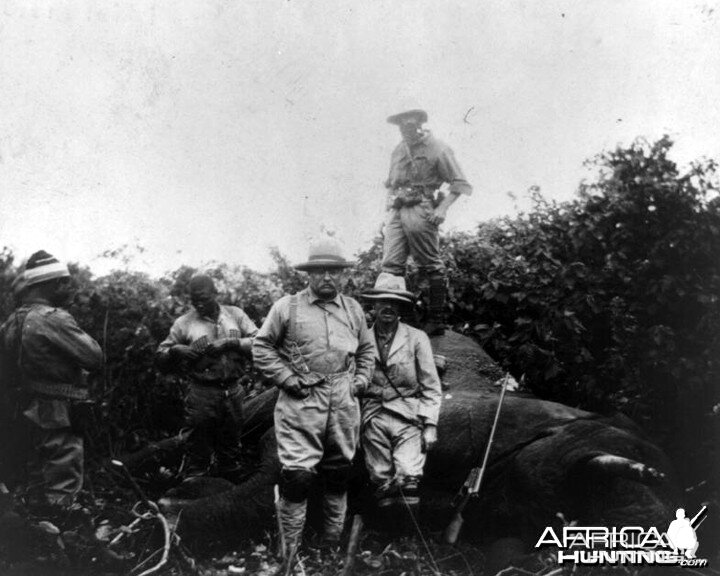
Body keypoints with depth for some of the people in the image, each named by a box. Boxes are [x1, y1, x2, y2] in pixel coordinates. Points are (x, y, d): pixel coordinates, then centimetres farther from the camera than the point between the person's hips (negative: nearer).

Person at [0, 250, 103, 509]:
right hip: (59, 413, -9)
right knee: (61, 487, -3)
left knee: (38, 483, 20)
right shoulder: (54, 318, -18)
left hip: (27, 410, 9)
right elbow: (94, 357, -19)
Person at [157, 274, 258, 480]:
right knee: (197, 450, -1)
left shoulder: (235, 315, 6)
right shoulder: (184, 323, 3)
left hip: (233, 392, 2)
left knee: (231, 449, 15)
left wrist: (231, 343, -15)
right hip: (202, 394, -2)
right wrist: (175, 350, -14)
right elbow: (161, 357, 7)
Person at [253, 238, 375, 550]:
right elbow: (262, 347, 1)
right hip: (301, 402, -4)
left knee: (339, 472, 14)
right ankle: (290, 547, 5)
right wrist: (287, 379, -8)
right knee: (297, 474, -9)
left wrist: (361, 379, 9)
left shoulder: (354, 310, 13)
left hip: (344, 404, 5)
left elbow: (366, 349, 24)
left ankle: (333, 539, 31)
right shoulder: (286, 307, -1)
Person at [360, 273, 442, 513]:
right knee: (381, 481, -1)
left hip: (408, 418, -1)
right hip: (373, 419, 1)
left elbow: (431, 387, 6)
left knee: (407, 476, -17)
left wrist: (430, 425, -2)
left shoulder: (417, 338, 6)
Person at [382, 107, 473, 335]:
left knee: (431, 266, -1)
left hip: (421, 211, -6)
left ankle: (436, 320, 5)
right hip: (397, 211, 6)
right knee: (390, 265, -5)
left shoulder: (437, 149, -1)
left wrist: (443, 208, -13)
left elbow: (460, 184, -3)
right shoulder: (398, 150, 20)